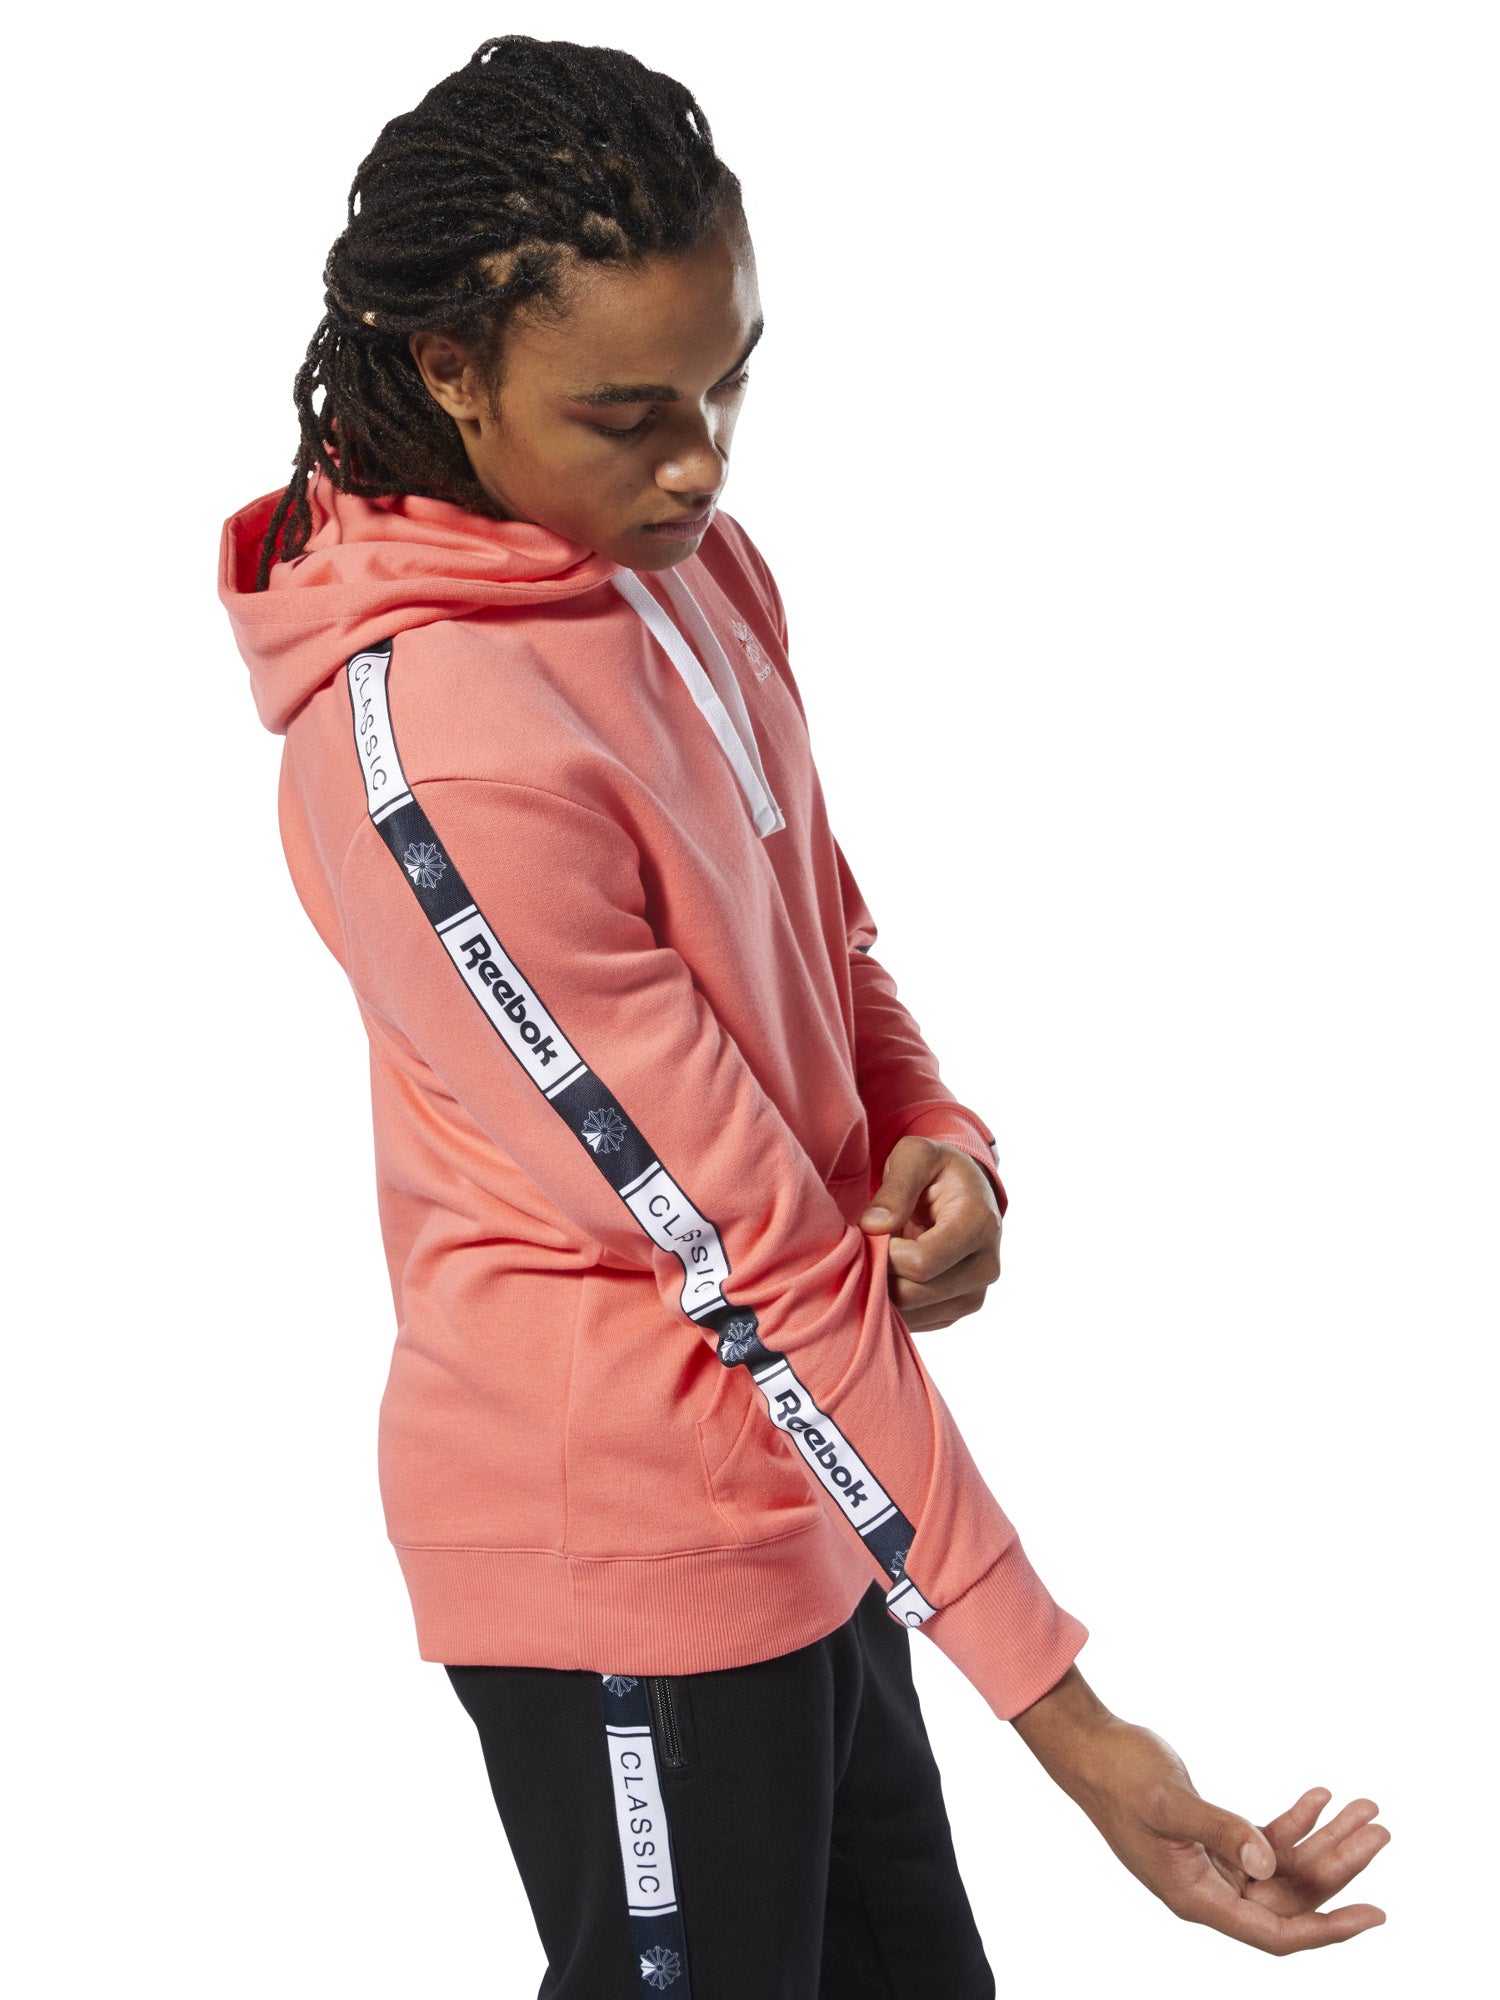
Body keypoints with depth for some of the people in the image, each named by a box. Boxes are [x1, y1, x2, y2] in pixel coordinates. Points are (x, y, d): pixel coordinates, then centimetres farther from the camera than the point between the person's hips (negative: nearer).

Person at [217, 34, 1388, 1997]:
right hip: (628, 1545, -8)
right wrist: (1060, 1710, -23)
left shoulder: (685, 553, -1)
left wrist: (928, 1138, -11)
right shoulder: (426, 750, -28)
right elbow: (748, 1264, -27)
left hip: (793, 1480, 8)